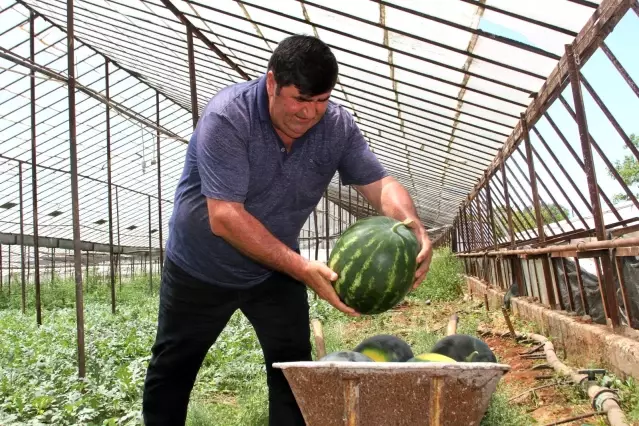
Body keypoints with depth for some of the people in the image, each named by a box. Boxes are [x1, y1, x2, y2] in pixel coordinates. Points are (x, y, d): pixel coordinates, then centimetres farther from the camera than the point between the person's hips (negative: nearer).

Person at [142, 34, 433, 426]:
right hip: (200, 268, -2)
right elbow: (224, 217, -34)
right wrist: (301, 268, -41)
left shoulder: (338, 126, -14)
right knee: (172, 368, 13)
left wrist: (414, 228, -38)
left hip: (276, 270, 3)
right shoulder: (227, 117, -29)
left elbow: (380, 184, -16)